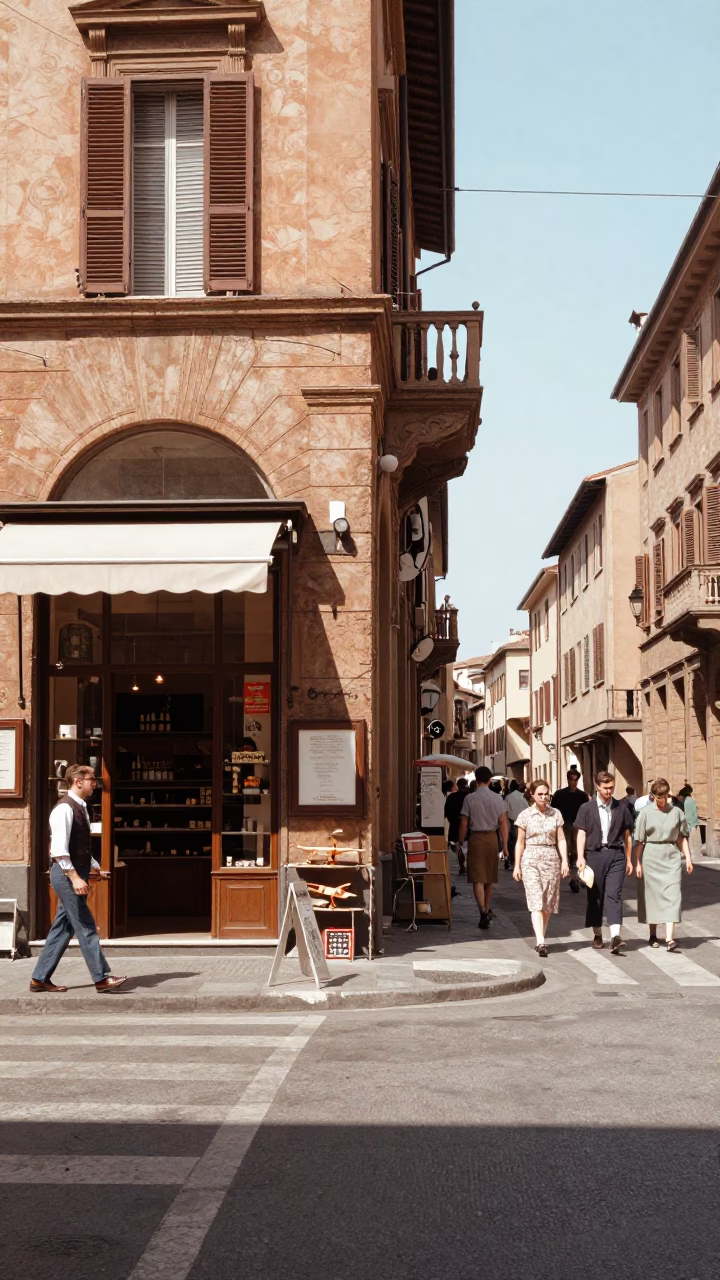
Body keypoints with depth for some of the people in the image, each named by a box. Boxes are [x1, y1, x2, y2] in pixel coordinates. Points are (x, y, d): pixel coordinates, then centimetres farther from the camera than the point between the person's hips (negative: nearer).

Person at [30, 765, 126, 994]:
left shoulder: (80, 808, 14)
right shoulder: (64, 809, -16)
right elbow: (58, 850, -22)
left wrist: (96, 869, 17)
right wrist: (75, 877, -25)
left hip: (76, 875, 10)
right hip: (67, 875, -10)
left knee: (63, 928, 11)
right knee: (86, 927, -6)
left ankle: (40, 978, 17)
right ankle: (102, 978, -2)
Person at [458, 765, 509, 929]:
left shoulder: (470, 798, -6)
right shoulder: (497, 798, -1)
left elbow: (464, 824, -4)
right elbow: (503, 823, -3)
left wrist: (461, 843, 6)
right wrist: (505, 845, 2)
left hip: (476, 838, -2)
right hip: (492, 838, 3)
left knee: (478, 878, -5)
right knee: (489, 878, 15)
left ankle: (483, 912, -23)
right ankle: (486, 912, 25)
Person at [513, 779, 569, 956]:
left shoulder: (556, 814, 6)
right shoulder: (525, 815, 2)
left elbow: (561, 839, 5)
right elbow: (520, 842, 5)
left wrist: (564, 861, -5)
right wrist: (517, 866, 3)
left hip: (551, 859, 2)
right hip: (531, 860, -2)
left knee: (548, 903, 6)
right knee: (536, 901, -13)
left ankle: (540, 939, 18)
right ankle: (541, 942, -22)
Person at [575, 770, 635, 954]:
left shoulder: (621, 808, 9)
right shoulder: (586, 809, 4)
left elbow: (627, 835, 15)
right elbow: (581, 834, 0)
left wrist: (629, 860, 15)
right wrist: (580, 857, -11)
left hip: (616, 855, 0)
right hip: (594, 854, 0)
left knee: (614, 894, -11)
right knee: (595, 896, 8)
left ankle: (615, 936, -21)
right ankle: (597, 934, 22)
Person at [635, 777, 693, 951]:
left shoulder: (676, 812, 4)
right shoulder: (646, 813, 0)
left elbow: (682, 837, 10)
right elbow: (639, 841, 2)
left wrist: (688, 858, 5)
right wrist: (637, 863, -1)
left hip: (671, 858, 1)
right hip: (651, 857, 0)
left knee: (672, 896, -8)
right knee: (652, 895, 7)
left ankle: (670, 939, -14)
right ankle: (653, 935, 22)